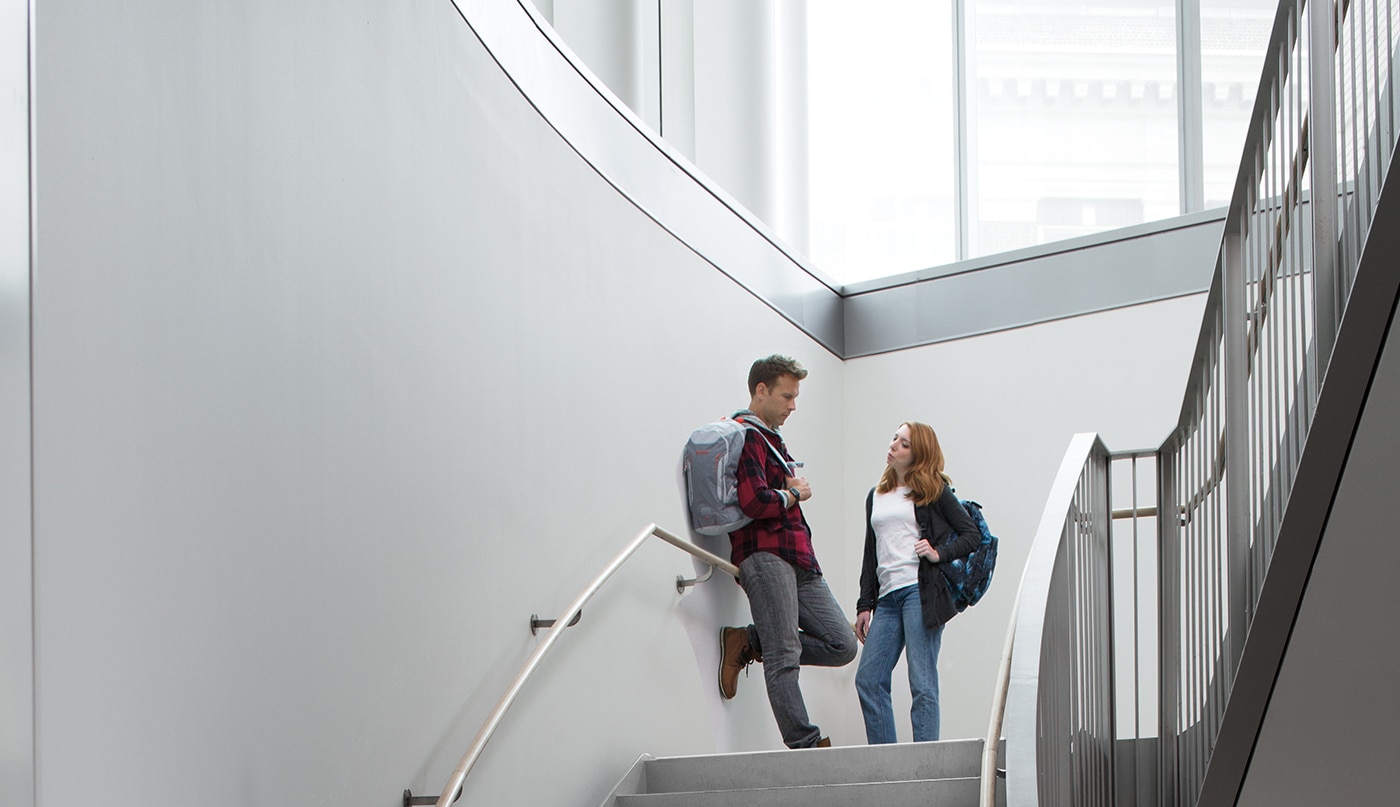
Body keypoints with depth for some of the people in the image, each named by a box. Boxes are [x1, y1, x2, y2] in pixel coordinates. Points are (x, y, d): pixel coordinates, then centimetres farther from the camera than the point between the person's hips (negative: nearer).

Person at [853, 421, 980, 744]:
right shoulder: (876, 497, 23)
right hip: (888, 596, 6)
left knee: (922, 683, -9)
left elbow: (972, 534, 5)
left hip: (921, 591, -6)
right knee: (868, 680, -3)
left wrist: (939, 554, -10)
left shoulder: (934, 491, 7)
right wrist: (865, 605, 17)